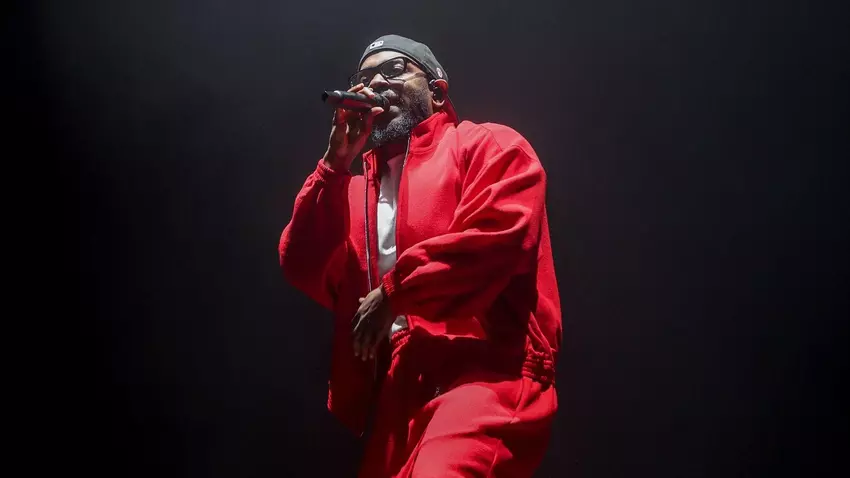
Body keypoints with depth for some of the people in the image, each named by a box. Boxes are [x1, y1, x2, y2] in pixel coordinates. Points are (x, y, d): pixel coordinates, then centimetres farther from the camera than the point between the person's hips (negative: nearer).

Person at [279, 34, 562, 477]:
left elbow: (500, 230, -11)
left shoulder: (488, 145, 9)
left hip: (482, 368, -6)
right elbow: (304, 272, 11)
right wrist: (337, 160, 5)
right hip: (392, 389, 6)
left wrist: (393, 290, -5)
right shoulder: (356, 187, 23)